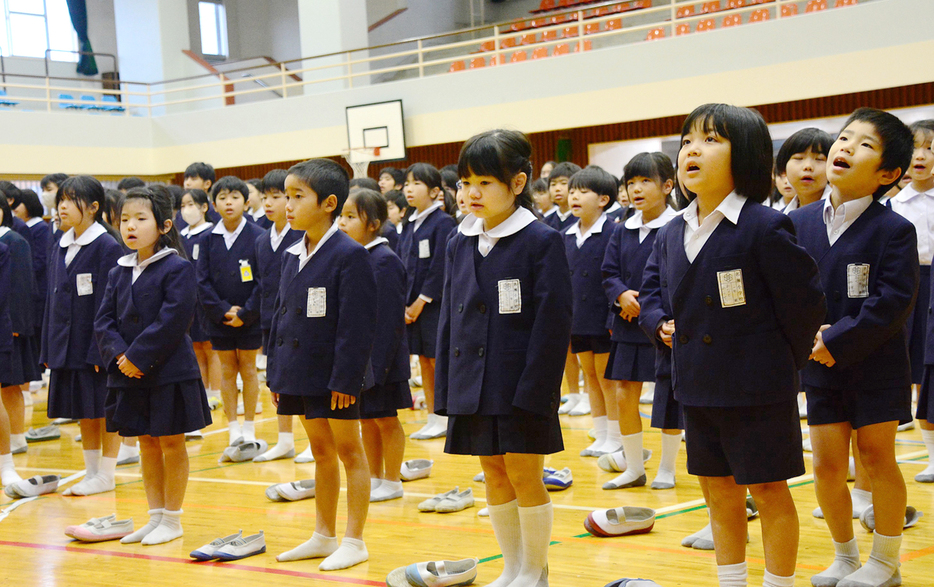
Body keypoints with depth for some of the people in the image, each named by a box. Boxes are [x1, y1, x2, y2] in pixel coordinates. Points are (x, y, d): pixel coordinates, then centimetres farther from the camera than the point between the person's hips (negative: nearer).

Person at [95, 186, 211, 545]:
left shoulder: (178, 269, -10)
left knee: (171, 444, 4)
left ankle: (172, 520, 15)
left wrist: (138, 357, -20)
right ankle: (155, 517, 23)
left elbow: (172, 323, -18)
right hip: (128, 375, 6)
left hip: (169, 374, -6)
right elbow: (104, 321, 5)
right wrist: (120, 355, -12)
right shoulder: (119, 272, 9)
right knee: (146, 445, 13)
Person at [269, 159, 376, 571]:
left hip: (335, 376, -8)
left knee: (348, 451, 3)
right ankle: (324, 536, 28)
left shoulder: (349, 255, -15)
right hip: (301, 374, 8)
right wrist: (276, 374, 11)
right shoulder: (292, 256, 9)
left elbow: (357, 325, -18)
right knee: (321, 453, 17)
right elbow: (281, 316, 14)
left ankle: (354, 541, 11)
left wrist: (345, 379, -20)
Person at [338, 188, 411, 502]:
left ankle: (392, 482, 18)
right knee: (366, 419, 16)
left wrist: (377, 366, -20)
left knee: (385, 419, 6)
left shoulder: (385, 260, -17)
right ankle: (375, 479, 29)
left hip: (379, 358, -8)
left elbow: (389, 319, -18)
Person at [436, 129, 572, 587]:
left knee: (524, 477, 1)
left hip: (521, 385, -6)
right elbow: (449, 318, 12)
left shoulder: (541, 241, -9)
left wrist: (534, 388, -16)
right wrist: (446, 386, 7)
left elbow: (553, 320, -12)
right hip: (473, 384, 6)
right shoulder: (460, 243, 8)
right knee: (494, 476, 13)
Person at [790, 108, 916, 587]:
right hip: (820, 366, 4)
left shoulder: (894, 230, -11)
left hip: (875, 365, -4)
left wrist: (837, 340, -20)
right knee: (827, 466, 6)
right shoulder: (800, 223, 2)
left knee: (877, 458, 5)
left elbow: (893, 302, -17)